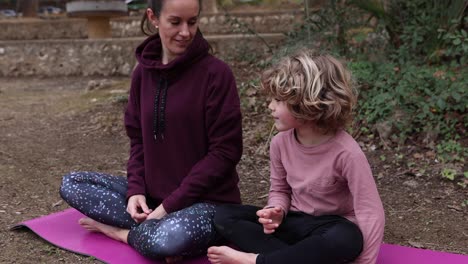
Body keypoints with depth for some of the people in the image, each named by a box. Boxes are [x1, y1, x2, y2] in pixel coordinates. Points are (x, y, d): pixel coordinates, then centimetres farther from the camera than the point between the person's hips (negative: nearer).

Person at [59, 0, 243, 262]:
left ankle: (124, 232, -5)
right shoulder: (143, 72, 3)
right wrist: (136, 189, -8)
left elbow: (225, 151, -16)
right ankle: (151, 227, -12)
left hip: (209, 200, -6)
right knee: (72, 183, -2)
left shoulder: (216, 73, -14)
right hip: (153, 193, 6)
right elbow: (138, 138, 10)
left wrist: (170, 204, -17)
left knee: (169, 238, -37)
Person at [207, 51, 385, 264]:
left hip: (330, 228, -4)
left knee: (347, 239, -41)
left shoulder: (346, 152, -25)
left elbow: (371, 213, -24)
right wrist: (277, 211, -16)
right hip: (295, 222, 5)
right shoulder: (281, 142, -9)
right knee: (224, 216, -12)